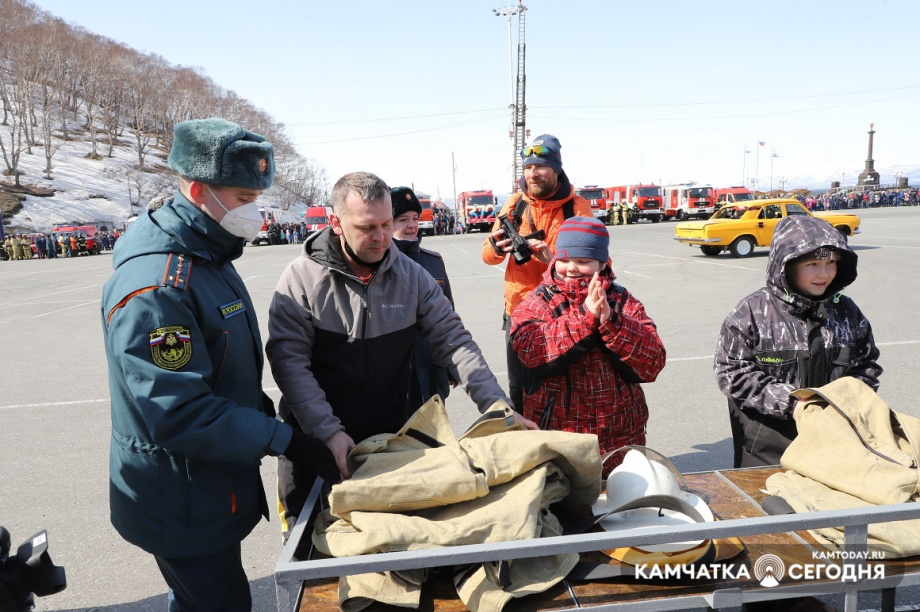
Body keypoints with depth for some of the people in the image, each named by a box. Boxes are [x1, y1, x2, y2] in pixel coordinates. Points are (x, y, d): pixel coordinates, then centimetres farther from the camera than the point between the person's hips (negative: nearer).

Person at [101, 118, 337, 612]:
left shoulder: (210, 259, 6)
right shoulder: (154, 287, -28)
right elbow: (179, 414, -30)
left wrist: (266, 413, 8)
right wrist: (284, 440, -26)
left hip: (216, 488, 9)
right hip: (182, 506, -9)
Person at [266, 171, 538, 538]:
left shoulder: (412, 277, -5)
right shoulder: (302, 278, -12)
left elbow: (454, 343, -6)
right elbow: (289, 360, -15)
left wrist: (499, 408, -14)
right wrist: (328, 432, -23)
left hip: (390, 435, 2)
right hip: (313, 439, -1)